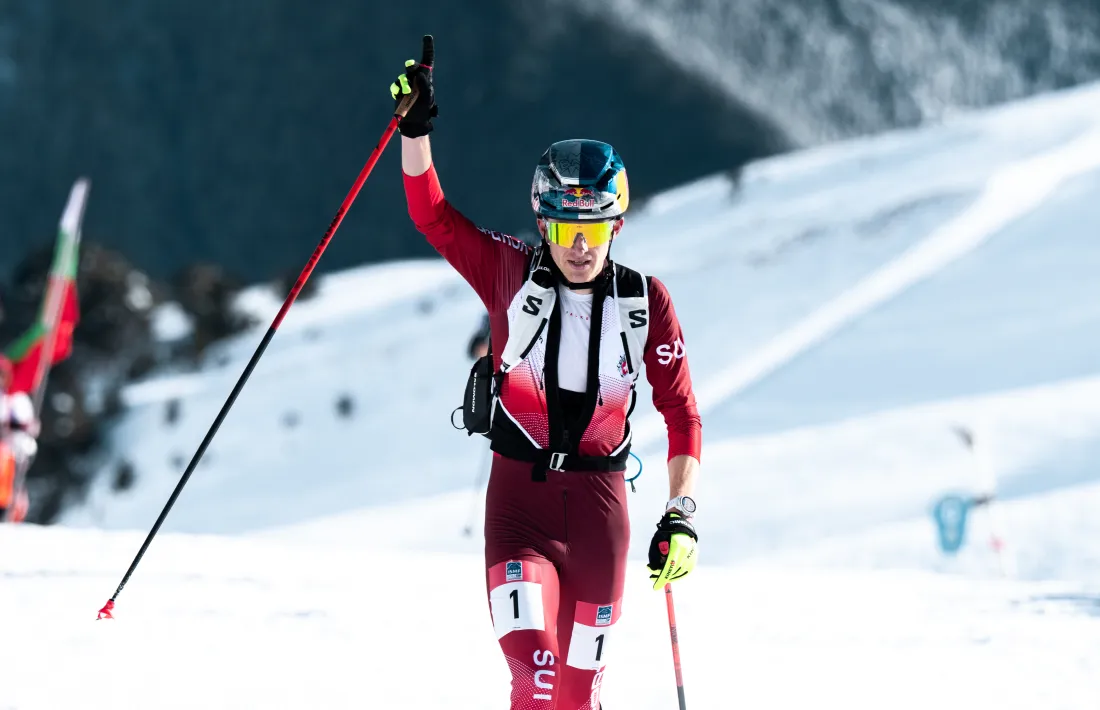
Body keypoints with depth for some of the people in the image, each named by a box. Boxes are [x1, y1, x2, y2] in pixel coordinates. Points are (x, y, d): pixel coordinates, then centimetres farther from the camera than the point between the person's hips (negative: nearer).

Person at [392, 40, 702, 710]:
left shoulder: (645, 303, -2)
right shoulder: (513, 274, -4)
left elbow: (683, 416, 1)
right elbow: (432, 214, -8)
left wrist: (681, 515, -9)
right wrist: (416, 126, -21)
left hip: (599, 503, 2)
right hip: (518, 497, -2)